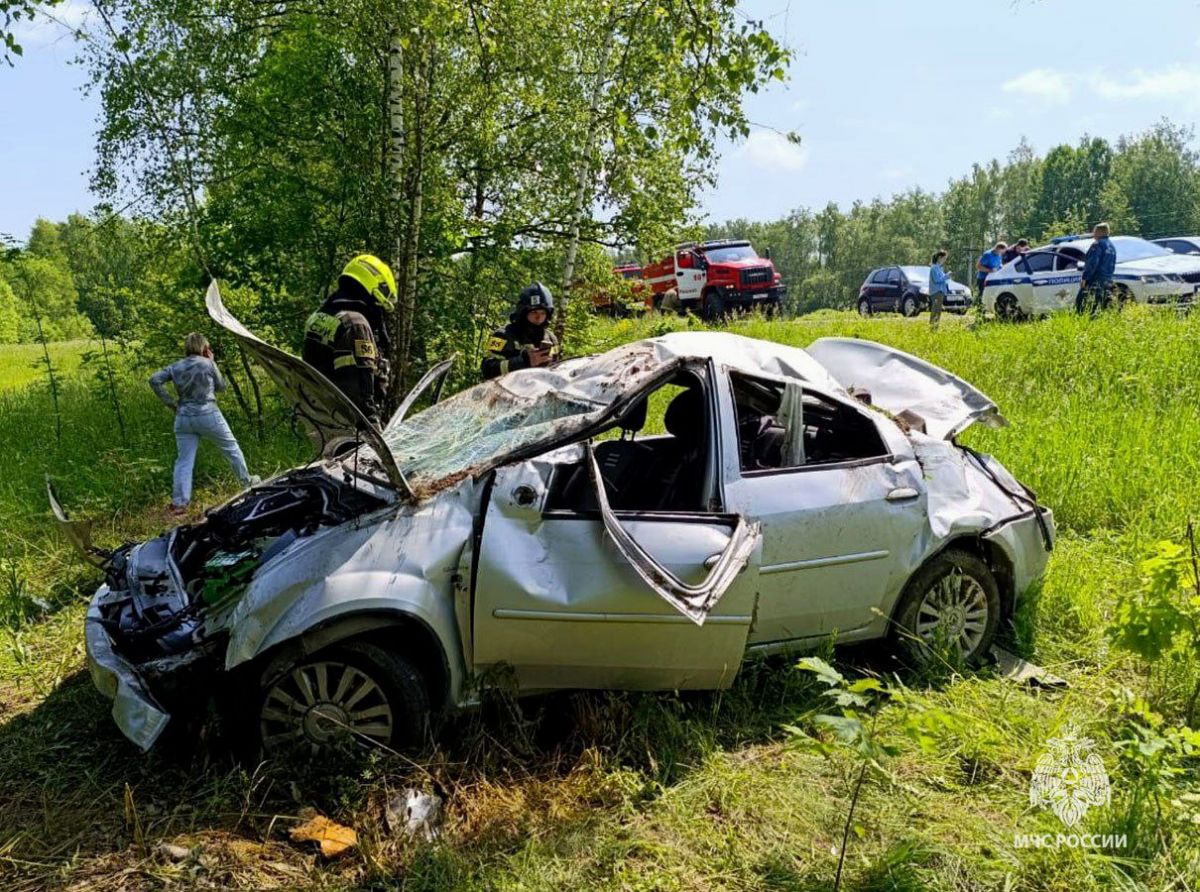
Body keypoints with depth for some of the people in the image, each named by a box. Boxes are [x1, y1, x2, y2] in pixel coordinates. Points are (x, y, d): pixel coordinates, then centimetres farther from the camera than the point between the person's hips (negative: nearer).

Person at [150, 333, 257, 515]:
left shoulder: (176, 367, 6)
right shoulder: (208, 364, -4)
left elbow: (154, 380, -2)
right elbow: (221, 386, 7)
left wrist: (169, 403, 3)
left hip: (183, 418, 4)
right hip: (208, 415, -4)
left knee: (184, 460, 6)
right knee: (231, 448, 17)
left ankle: (179, 502, 1)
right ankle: (247, 481, 30)